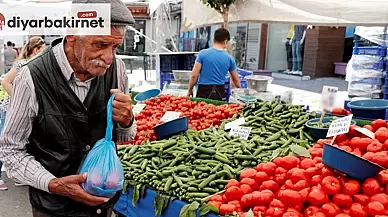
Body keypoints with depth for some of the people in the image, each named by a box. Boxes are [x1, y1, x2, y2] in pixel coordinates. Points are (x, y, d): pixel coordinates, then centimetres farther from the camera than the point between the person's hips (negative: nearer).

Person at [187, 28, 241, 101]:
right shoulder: (229, 58, 4)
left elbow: (194, 75, -6)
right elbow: (236, 80, 15)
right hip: (220, 93, 2)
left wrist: (190, 90, 7)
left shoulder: (203, 53, -4)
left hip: (204, 92, -2)